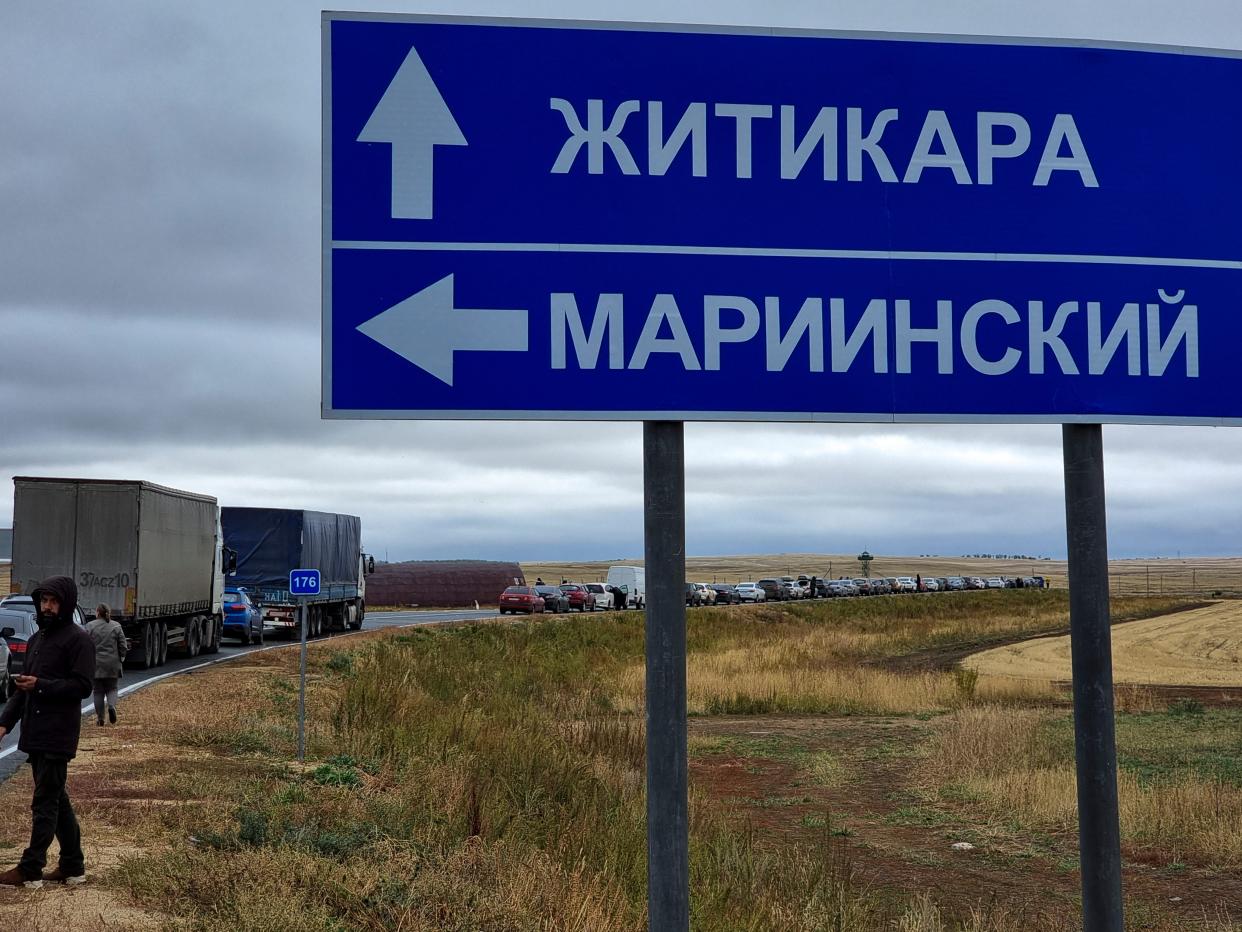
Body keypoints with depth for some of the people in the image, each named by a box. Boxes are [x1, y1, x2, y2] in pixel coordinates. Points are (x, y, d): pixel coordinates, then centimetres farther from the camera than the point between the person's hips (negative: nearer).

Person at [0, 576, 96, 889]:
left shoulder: (78, 640, -9)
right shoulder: (36, 639, 17)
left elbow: (83, 686, -15)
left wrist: (40, 685, -20)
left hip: (57, 735, -8)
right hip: (35, 733, 8)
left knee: (45, 801, -4)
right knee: (57, 799, 12)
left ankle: (30, 870, 0)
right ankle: (72, 866, 20)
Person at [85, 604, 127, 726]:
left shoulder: (90, 626, -4)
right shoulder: (116, 627, 1)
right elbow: (122, 646, 2)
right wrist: (121, 659, 13)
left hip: (96, 664, -1)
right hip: (112, 664, 1)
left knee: (98, 690, 7)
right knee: (111, 688, 13)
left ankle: (100, 717, 7)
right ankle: (112, 706, -15)